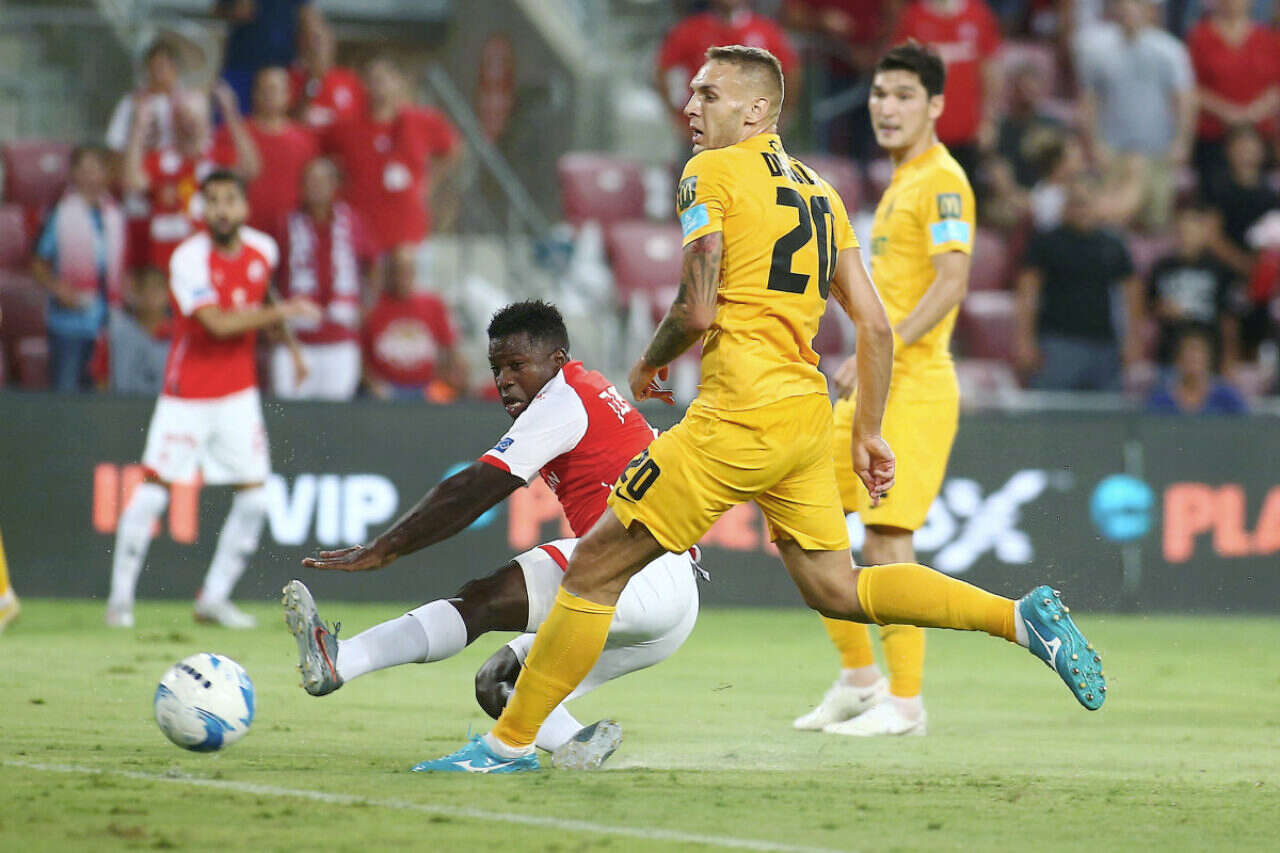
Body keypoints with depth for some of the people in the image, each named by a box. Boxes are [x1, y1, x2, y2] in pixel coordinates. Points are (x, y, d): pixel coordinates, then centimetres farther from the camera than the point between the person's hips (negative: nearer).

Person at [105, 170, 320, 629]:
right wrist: (282, 311, -29)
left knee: (254, 497, -1)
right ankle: (121, 597, 3)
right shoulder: (190, 259, -18)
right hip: (186, 394, -5)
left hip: (239, 393, 5)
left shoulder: (263, 250, 0)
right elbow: (218, 323, -27)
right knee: (152, 488, -9)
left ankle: (214, 598, 11)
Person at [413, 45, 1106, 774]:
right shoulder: (818, 191, 17)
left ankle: (510, 742, 0)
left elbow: (697, 312, -12)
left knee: (595, 567, -1)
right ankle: (1022, 617, 2)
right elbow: (876, 327, 16)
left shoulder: (711, 174, -4)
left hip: (741, 413, -8)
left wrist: (648, 367, 7)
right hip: (808, 412, 8)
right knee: (836, 589, 14)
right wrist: (869, 433, 22)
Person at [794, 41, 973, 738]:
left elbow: (950, 285, -21)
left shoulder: (941, 180, -9)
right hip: (872, 390, 10)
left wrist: (881, 352, -27)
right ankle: (858, 677, 16)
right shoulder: (899, 183, 19)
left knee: (886, 537, -11)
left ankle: (905, 701, -4)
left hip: (914, 388, -10)